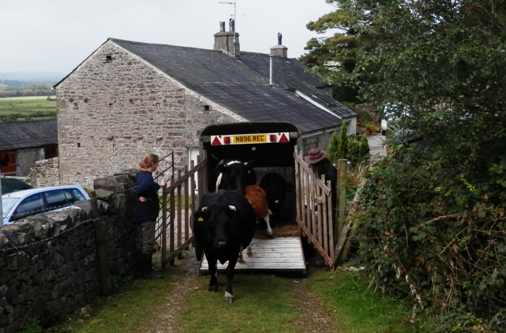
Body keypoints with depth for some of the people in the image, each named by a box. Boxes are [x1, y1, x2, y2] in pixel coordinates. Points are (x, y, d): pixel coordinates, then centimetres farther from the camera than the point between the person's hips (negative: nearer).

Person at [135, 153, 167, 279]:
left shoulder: (142, 174, 10)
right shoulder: (147, 177, -22)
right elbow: (143, 188, -43)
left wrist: (159, 185, 41)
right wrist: (144, 197, -25)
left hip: (144, 213, 10)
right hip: (147, 214, -10)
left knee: (147, 242, 17)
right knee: (148, 243, -2)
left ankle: (145, 269, 25)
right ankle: (146, 272, 5)